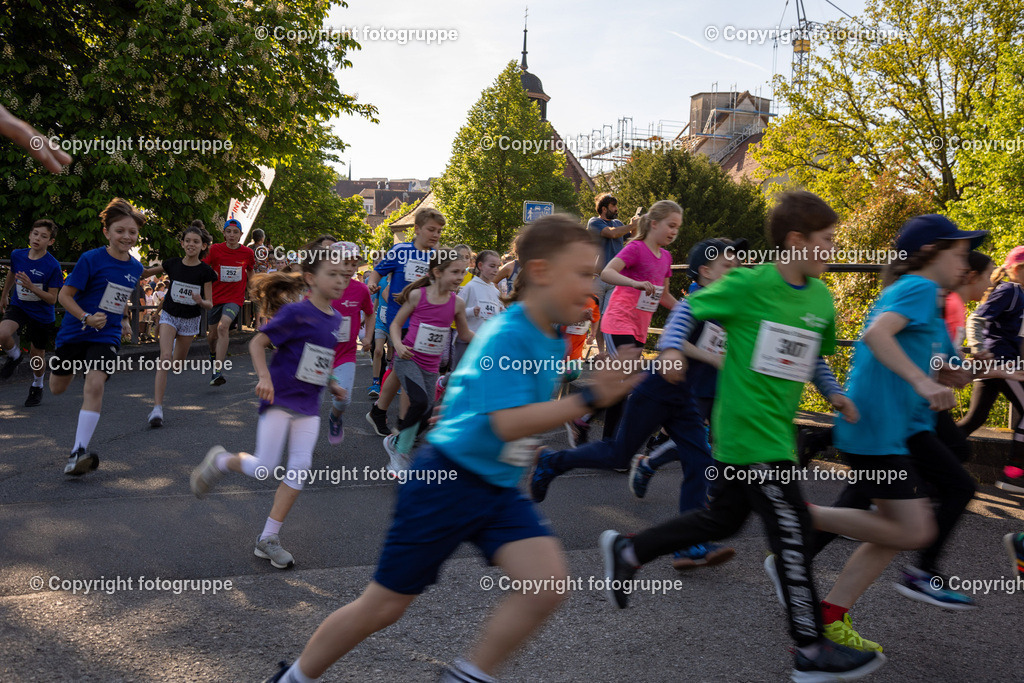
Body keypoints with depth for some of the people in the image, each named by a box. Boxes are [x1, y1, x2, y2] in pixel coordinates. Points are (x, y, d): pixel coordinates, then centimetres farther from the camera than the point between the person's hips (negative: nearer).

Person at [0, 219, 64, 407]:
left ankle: (37, 386, 40)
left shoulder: (53, 266, -20)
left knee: (37, 355, 10)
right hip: (18, 306, 2)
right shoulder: (17, 255, -7)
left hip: (42, 315, -2)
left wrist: (32, 287, -31)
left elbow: (52, 299, -17)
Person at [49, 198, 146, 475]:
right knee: (57, 389, 15)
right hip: (74, 332, -1)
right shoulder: (91, 259, -14)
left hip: (106, 337, 1)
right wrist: (86, 317, -26)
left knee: (95, 385, -21)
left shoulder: (135, 267, 2)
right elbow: (64, 294, -13)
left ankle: (79, 452, -19)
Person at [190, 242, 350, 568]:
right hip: (279, 398, -6)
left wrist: (331, 384, 11)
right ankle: (220, 461, 26)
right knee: (265, 468, -7)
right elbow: (257, 342, -12)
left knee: (300, 467, -3)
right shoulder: (296, 313, -13)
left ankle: (268, 538, 7)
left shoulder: (335, 319, 8)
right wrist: (264, 377, -24)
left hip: (308, 406, 6)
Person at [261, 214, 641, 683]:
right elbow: (508, 424, -32)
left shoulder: (551, 342, 5)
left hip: (500, 489, 8)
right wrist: (589, 400, -35)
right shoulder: (506, 336, -22)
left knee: (549, 583, -14)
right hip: (448, 482, -7)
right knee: (383, 606, 5)